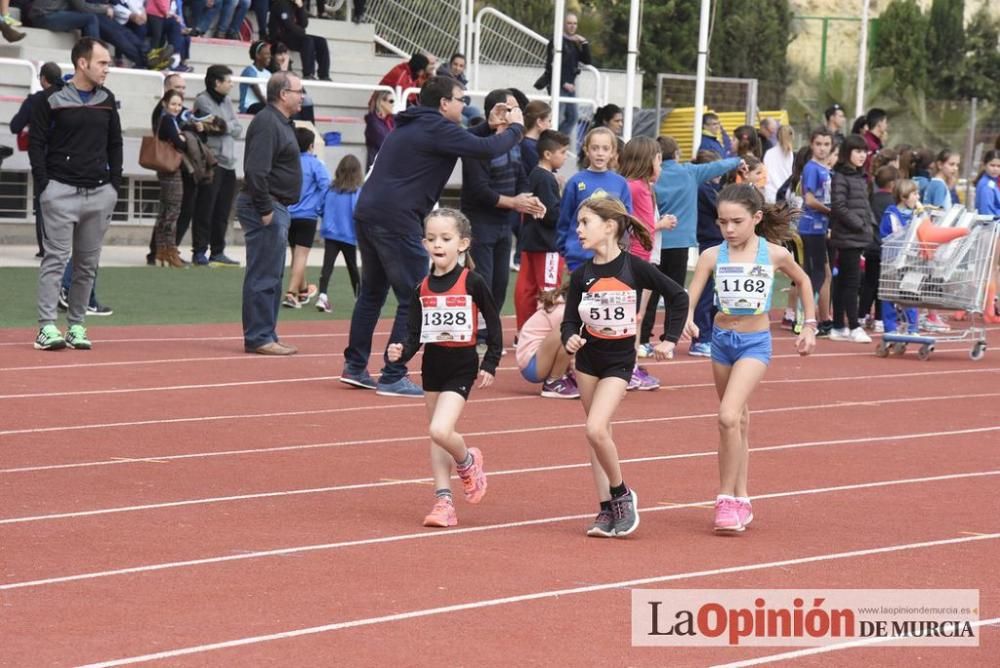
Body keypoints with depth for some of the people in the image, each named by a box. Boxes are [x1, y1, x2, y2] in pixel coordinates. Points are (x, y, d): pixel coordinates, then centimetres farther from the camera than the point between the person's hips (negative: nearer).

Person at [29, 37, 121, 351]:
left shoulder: (107, 100, 10)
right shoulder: (52, 99, -5)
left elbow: (115, 144, 16)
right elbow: (36, 143, -4)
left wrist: (114, 185, 8)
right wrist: (44, 187, -10)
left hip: (100, 193, 5)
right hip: (61, 192, -5)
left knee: (88, 263, 6)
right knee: (56, 258, -8)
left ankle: (76, 326, 12)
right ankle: (47, 328, -9)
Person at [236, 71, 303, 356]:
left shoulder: (281, 123, 18)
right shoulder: (267, 123, -15)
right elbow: (256, 170, -24)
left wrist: (275, 208, 18)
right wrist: (265, 209, -23)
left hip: (276, 208, 11)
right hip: (266, 207, -11)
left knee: (271, 276, 14)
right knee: (263, 276, -8)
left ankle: (265, 335, 19)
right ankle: (258, 338, -6)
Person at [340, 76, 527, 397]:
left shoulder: (415, 125, 21)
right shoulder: (436, 128, -8)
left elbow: (460, 141, 35)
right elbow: (485, 150, -12)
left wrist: (488, 126, 24)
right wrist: (515, 128, 4)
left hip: (368, 214, 10)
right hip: (396, 222, -10)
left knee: (372, 293, 19)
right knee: (414, 300, -2)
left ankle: (355, 366, 22)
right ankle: (393, 378, -3)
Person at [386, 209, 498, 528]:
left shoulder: (472, 283, -10)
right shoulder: (422, 288, 2)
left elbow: (494, 324, -2)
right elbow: (414, 333, 3)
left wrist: (490, 364, -4)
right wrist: (400, 352, -17)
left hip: (462, 365, -5)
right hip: (432, 363, 6)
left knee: (440, 430, -19)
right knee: (437, 437, 9)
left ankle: (467, 460, 12)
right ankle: (443, 501, 15)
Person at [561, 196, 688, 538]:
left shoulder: (634, 268, -12)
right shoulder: (581, 274, -3)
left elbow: (678, 295, -4)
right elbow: (570, 319, 1)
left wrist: (670, 340, -4)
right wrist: (569, 339, -21)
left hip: (619, 359, -4)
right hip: (588, 358, 4)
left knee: (595, 429, -19)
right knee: (599, 433, 7)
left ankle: (621, 494, 0)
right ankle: (607, 509, 12)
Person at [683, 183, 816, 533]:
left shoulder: (775, 254, -8)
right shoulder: (712, 256, -7)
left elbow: (803, 281, 10)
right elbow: (690, 297, -15)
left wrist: (810, 325, 11)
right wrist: (687, 319, -36)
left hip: (755, 342, -3)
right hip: (722, 338, 3)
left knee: (728, 417, -20)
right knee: (738, 421, 14)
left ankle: (727, 499, -9)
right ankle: (741, 499, 26)